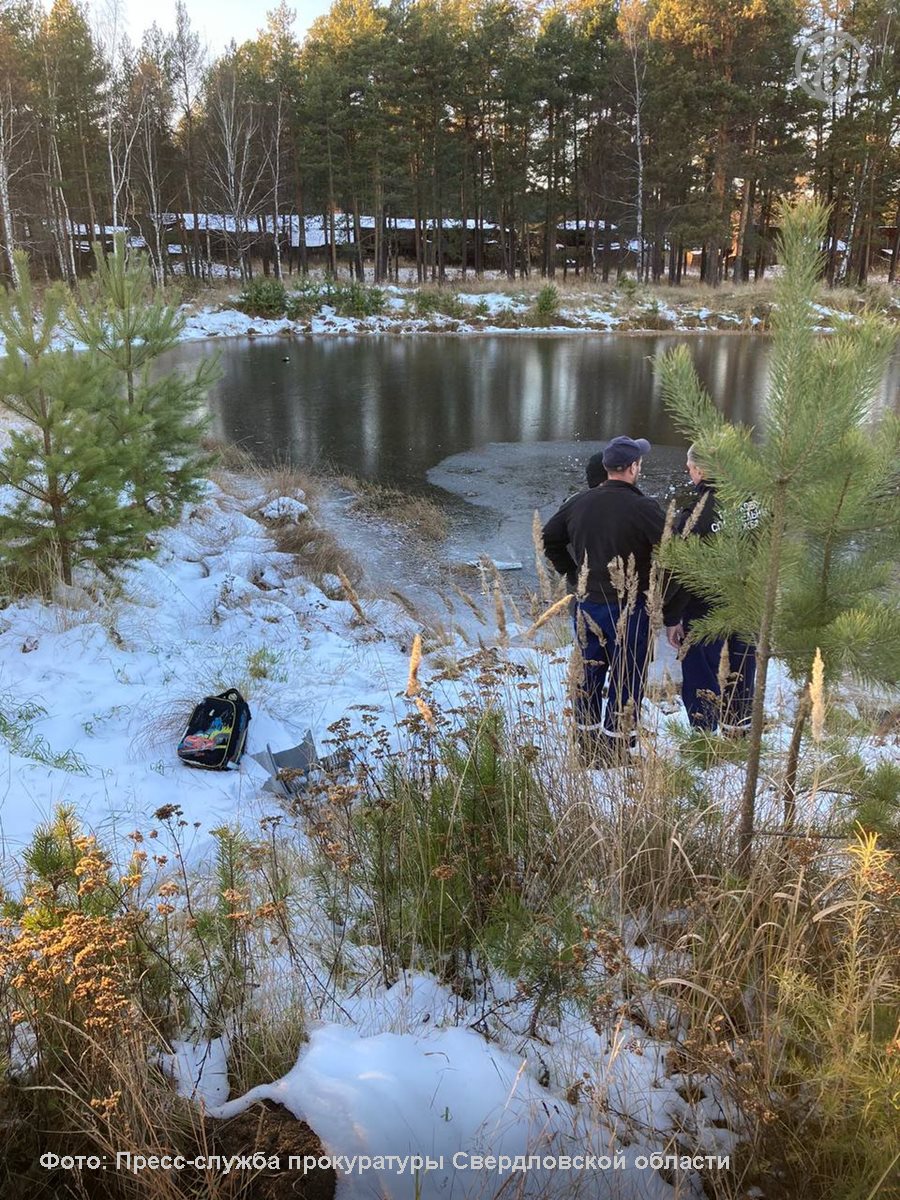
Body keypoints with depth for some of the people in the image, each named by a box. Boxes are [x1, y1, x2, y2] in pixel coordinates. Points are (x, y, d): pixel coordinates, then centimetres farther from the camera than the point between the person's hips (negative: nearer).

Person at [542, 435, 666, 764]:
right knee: (627, 681, 5)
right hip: (629, 610, -6)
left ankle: (587, 748, 25)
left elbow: (549, 538, 15)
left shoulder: (578, 502, 3)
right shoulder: (642, 508, -16)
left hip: (586, 606, 6)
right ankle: (615, 751, 10)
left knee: (589, 675, 16)